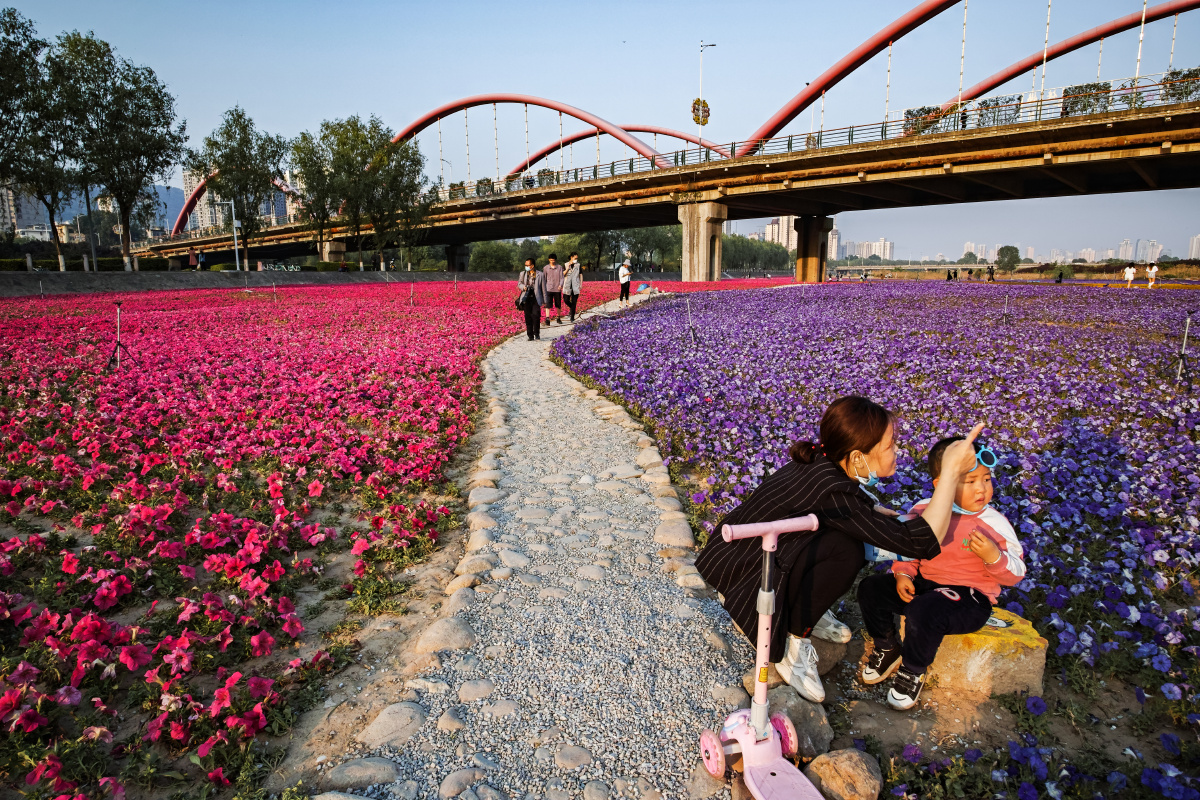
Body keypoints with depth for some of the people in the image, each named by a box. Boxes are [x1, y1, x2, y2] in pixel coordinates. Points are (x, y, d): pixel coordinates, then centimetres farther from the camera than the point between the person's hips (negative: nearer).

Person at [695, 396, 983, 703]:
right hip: (735, 573, -9)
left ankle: (801, 610, 14)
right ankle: (792, 641, -7)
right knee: (846, 550, -25)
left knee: (850, 527, 1)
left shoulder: (823, 463, -6)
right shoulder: (830, 491, -32)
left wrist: (901, 517, 5)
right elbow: (923, 543, -32)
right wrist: (951, 471, -27)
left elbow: (859, 504, 19)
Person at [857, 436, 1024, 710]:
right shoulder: (922, 510, -2)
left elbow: (1015, 575, -6)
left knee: (923, 611, -34)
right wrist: (902, 574, -5)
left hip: (967, 596, -5)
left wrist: (994, 557, -27)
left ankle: (913, 672, -5)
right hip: (923, 583, 5)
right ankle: (887, 649, 14)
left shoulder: (995, 524, -10)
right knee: (870, 588, -10)